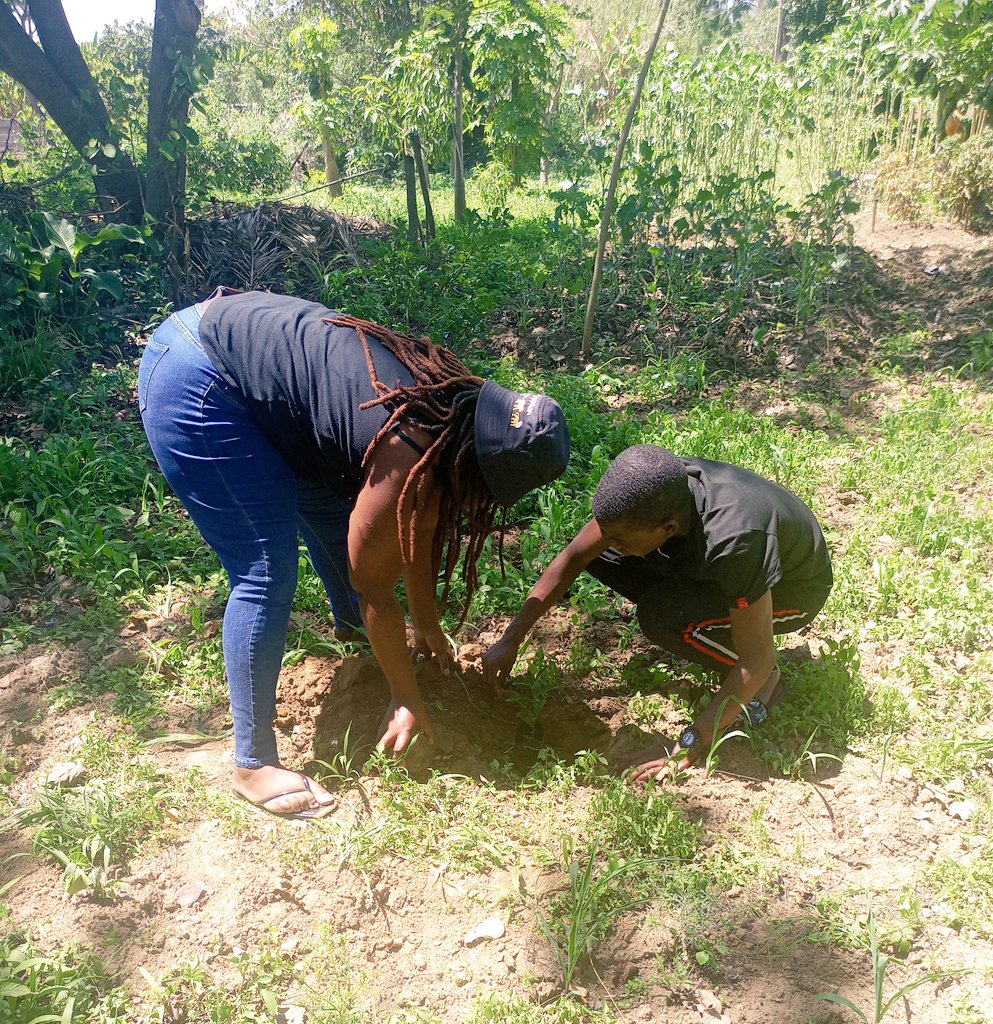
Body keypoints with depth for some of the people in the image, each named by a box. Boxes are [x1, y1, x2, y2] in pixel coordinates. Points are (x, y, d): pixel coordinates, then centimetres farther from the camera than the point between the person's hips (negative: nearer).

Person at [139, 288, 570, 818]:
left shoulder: (452, 402, 0)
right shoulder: (410, 454, -25)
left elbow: (416, 530, 11)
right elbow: (373, 584, -14)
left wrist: (426, 626, 21)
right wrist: (406, 698, -1)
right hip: (189, 383, -10)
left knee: (332, 508, 19)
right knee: (268, 573, -10)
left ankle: (350, 628, 46)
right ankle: (253, 764, 3)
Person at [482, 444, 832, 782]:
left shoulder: (735, 541, -42)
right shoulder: (652, 491, -25)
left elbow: (756, 662, -33)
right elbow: (573, 557, -13)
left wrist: (687, 747, -30)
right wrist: (511, 639, -13)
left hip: (794, 587, -6)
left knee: (659, 615, -33)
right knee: (595, 553, -12)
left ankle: (765, 682, -7)